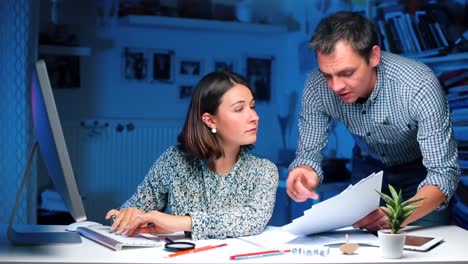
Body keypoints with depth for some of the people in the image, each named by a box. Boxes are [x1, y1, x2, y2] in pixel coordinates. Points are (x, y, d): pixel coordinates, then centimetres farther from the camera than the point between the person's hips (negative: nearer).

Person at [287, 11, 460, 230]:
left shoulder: (419, 86, -35)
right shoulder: (317, 88, -25)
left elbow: (444, 172, -34)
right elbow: (309, 153, -17)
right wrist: (303, 174, -42)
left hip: (422, 169, -2)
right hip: (368, 167, 3)